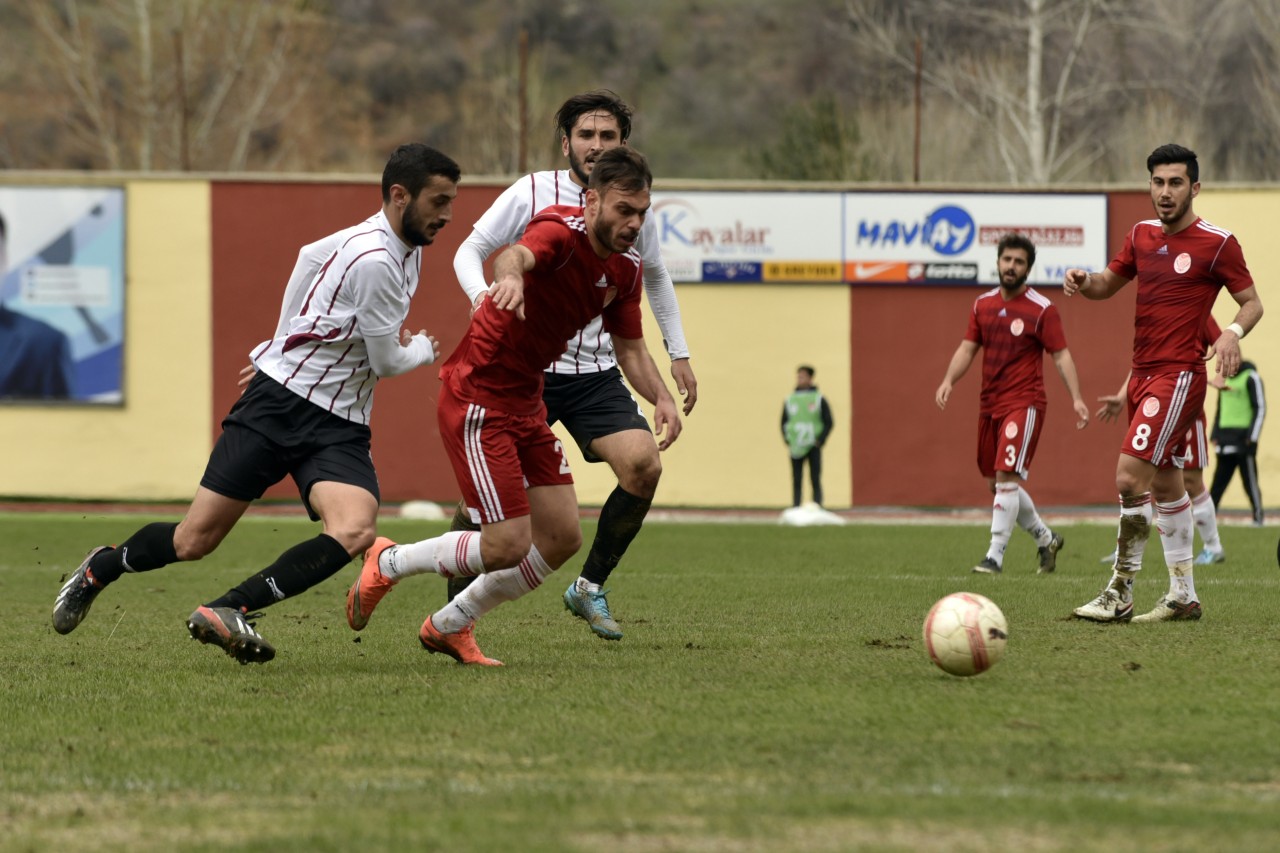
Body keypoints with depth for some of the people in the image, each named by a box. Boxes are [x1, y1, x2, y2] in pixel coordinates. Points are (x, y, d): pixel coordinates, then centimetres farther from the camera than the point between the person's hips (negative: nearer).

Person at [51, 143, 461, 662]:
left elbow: (311, 256, 27)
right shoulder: (373, 259, -19)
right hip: (279, 403, -7)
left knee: (354, 532, -24)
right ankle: (99, 570, 28)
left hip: (338, 427, 7)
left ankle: (227, 611, -23)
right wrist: (422, 349, 13)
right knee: (193, 541, -3)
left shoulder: (408, 249, 10)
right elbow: (388, 362, -9)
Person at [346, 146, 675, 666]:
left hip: (526, 403, 9)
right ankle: (389, 563, 14)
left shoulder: (626, 267, 4)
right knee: (509, 546, -11)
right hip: (477, 401, -9)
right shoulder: (560, 230, -23)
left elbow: (630, 349, 15)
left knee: (562, 538, 5)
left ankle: (449, 626, 23)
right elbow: (516, 255, -46)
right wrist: (510, 274, -71)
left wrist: (662, 398, -5)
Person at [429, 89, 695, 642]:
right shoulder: (533, 193, -6)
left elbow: (656, 279, 21)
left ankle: (589, 588, 1)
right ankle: (454, 609, 10)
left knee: (643, 466, -17)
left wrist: (679, 355, 18)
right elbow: (470, 250, -2)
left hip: (597, 374, 3)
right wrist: (482, 295, -24)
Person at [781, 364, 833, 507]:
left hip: (813, 447, -3)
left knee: (815, 481, -4)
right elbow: (784, 422, 14)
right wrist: (787, 440, 0)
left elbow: (829, 422, 1)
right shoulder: (790, 400, 8)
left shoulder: (819, 399, 0)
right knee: (796, 481, 2)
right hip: (796, 448, 3)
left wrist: (820, 441, -9)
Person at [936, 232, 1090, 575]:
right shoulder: (983, 305, 9)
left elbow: (1061, 355, -7)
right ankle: (1046, 539, 29)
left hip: (1024, 403, -7)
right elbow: (967, 348, 10)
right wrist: (949, 380, -7)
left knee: (1006, 478, -17)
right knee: (995, 482, 11)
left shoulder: (1042, 310, -7)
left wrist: (1076, 398, -17)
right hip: (989, 405, 7)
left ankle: (995, 556, -14)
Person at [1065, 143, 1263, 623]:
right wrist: (1083, 281, -3)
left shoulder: (1217, 244, -8)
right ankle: (1183, 596, 22)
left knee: (1130, 477, -17)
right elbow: (1107, 285, 21)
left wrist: (1233, 332, -23)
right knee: (1165, 485, 13)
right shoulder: (1142, 236, 10)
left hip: (1179, 375, -8)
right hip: (1143, 374, 8)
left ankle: (1120, 595, -11)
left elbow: (1252, 302, -2)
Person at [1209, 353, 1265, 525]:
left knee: (1249, 479, -4)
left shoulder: (1251, 377, -5)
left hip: (1243, 438, -7)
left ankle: (1258, 517, 2)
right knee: (1219, 480, 5)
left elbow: (1260, 408, -9)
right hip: (1225, 438, 7)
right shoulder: (1225, 378, 18)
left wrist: (1252, 437, -14)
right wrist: (1215, 435, 15)